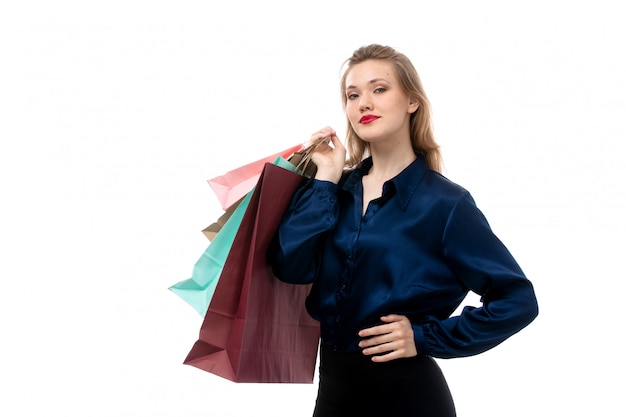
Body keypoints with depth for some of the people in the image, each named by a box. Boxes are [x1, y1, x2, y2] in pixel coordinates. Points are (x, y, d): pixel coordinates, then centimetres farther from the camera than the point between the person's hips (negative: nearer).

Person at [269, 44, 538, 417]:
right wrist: (325, 179, -12)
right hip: (333, 386, 5)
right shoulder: (338, 189, 2)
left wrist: (425, 337, -13)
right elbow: (291, 267, -13)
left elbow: (518, 301, -11)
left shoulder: (444, 202, -11)